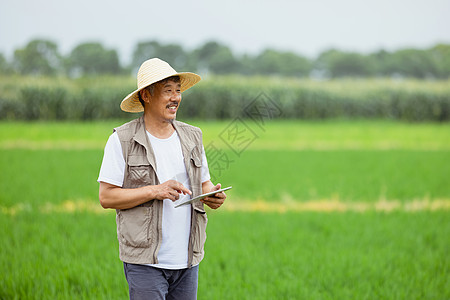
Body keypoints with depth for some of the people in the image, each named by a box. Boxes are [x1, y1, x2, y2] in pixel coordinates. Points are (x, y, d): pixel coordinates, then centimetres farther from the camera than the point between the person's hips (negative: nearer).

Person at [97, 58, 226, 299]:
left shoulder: (192, 137, 12)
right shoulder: (122, 141, -4)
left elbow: (203, 182, 19)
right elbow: (106, 197, -8)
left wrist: (212, 195, -5)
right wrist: (154, 191, -18)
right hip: (145, 260, -5)